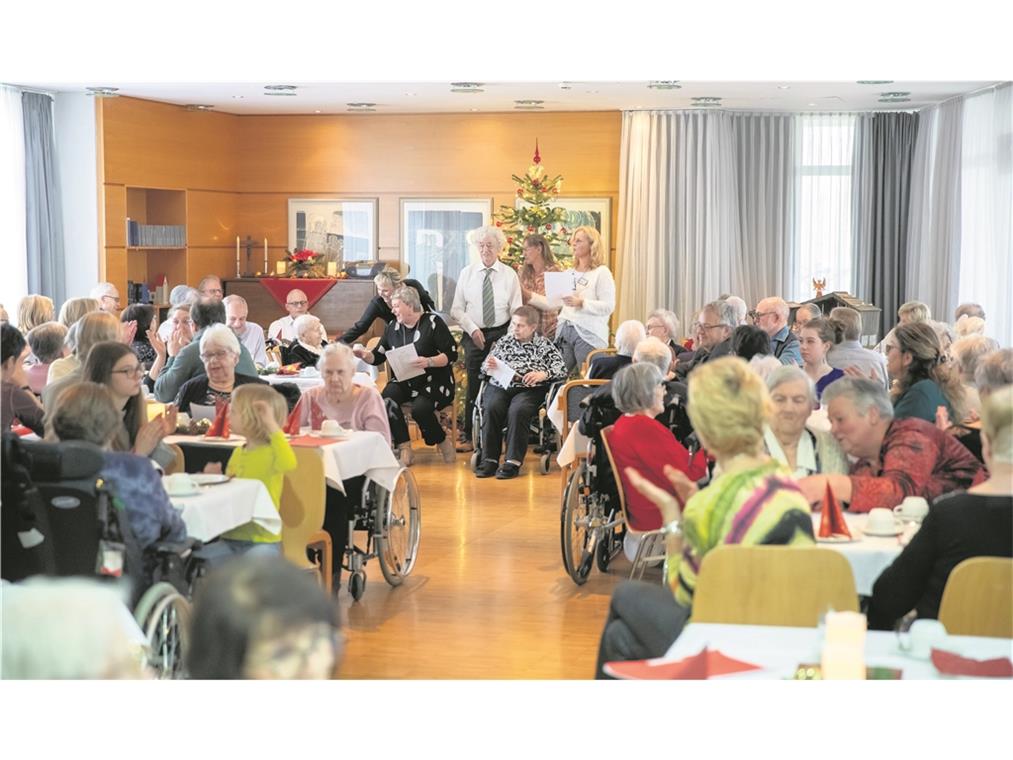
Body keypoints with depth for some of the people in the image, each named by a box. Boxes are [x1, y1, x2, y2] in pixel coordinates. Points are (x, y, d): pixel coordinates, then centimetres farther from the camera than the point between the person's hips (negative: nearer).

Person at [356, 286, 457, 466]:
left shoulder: (432, 322, -5)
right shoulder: (393, 328, 11)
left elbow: (452, 354, -10)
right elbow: (378, 357, 14)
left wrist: (429, 362, -26)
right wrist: (365, 355, -8)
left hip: (433, 383, -4)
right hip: (403, 382, 4)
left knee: (420, 409, -32)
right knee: (386, 398, -27)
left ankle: (443, 442, -2)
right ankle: (403, 447, -19)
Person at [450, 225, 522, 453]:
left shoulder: (510, 275, 2)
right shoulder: (467, 273, 5)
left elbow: (516, 311, 2)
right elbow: (457, 310, 4)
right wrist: (472, 329, -9)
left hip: (501, 333, -1)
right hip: (474, 335, 1)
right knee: (474, 387, 1)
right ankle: (469, 436, 8)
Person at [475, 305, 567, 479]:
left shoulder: (544, 345, 10)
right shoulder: (504, 342, 20)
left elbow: (562, 369, 1)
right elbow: (485, 366, 22)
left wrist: (543, 374, -17)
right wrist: (489, 366, -3)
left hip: (529, 389, -3)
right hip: (499, 386, 3)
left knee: (517, 410, -34)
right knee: (491, 408, -29)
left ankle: (513, 462, -29)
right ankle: (489, 459, -24)